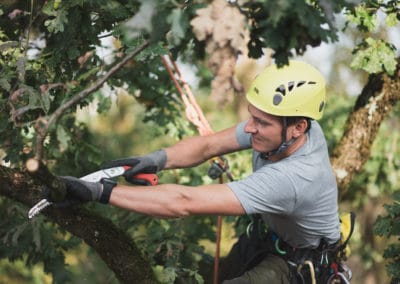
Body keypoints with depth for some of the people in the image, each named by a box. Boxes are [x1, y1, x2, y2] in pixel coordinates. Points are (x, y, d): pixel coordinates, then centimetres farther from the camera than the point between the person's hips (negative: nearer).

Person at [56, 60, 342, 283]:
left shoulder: (296, 177, -44)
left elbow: (184, 202, -46)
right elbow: (208, 145, -11)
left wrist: (102, 192, -45)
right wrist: (156, 159, -32)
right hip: (267, 233, 8)